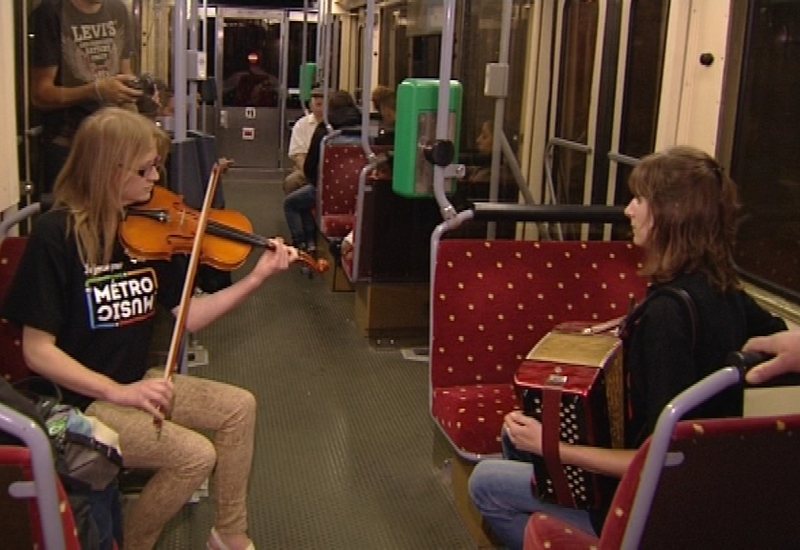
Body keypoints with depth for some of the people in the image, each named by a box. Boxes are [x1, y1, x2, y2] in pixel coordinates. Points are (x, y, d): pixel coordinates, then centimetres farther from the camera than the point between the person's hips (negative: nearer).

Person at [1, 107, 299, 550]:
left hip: (134, 382, 7)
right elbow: (37, 350, -18)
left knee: (238, 407, 0)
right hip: (80, 399, -7)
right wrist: (118, 392, -26)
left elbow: (188, 316, 1)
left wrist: (256, 277, -8)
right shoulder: (56, 235, -19)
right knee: (196, 452, -20)